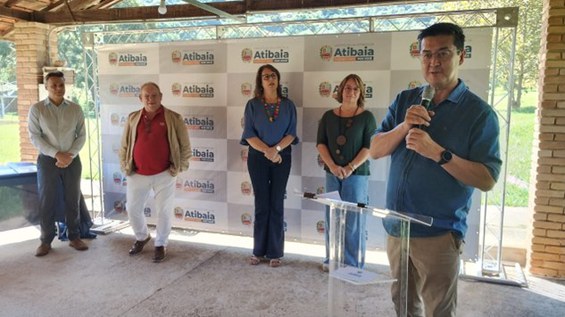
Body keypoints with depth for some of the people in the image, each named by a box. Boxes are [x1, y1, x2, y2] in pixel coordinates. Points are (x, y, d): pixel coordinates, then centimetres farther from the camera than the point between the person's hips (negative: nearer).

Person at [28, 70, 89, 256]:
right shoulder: (36, 109, -3)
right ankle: (46, 240, 17)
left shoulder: (75, 109, 2)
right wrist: (56, 154, -16)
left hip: (72, 160, 2)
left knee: (73, 200, 7)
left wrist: (70, 155, -11)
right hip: (47, 160, -1)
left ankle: (74, 237, 19)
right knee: (46, 201, 4)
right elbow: (34, 137, -7)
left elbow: (82, 135, 2)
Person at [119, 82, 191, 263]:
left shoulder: (173, 118, -5)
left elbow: (185, 146, -1)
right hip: (137, 174, 3)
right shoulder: (133, 118, 5)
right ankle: (142, 237, 38)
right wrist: (125, 167, 7)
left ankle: (161, 244, 25)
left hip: (164, 175, -3)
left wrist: (178, 167, -4)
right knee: (132, 209, 12)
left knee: (164, 211, 4)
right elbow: (124, 146, 12)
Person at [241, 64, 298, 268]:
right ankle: (259, 250, 15)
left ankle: (275, 252, 12)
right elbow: (249, 134, -5)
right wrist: (267, 151, -15)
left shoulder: (288, 105, 5)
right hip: (258, 158, 0)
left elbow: (291, 133, -1)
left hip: (282, 158, 1)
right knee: (261, 204, 4)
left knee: (277, 204, 3)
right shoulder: (252, 105, 2)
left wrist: (276, 149, -16)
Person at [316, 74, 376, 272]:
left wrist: (350, 167, -14)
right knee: (332, 218, 7)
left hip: (357, 174, -3)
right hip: (332, 173, 3)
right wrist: (332, 166, -8)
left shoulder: (366, 117, 0)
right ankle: (331, 259, 18)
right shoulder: (329, 116, 9)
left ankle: (354, 263, 9)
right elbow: (321, 143, 5)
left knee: (353, 220, -1)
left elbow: (369, 147, -6)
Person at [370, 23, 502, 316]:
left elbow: (487, 180, -13)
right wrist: (403, 126, -17)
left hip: (438, 233, -5)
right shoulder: (404, 101, 6)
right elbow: (375, 150, 1)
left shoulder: (479, 113, -8)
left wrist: (437, 153, -25)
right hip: (397, 227, 5)